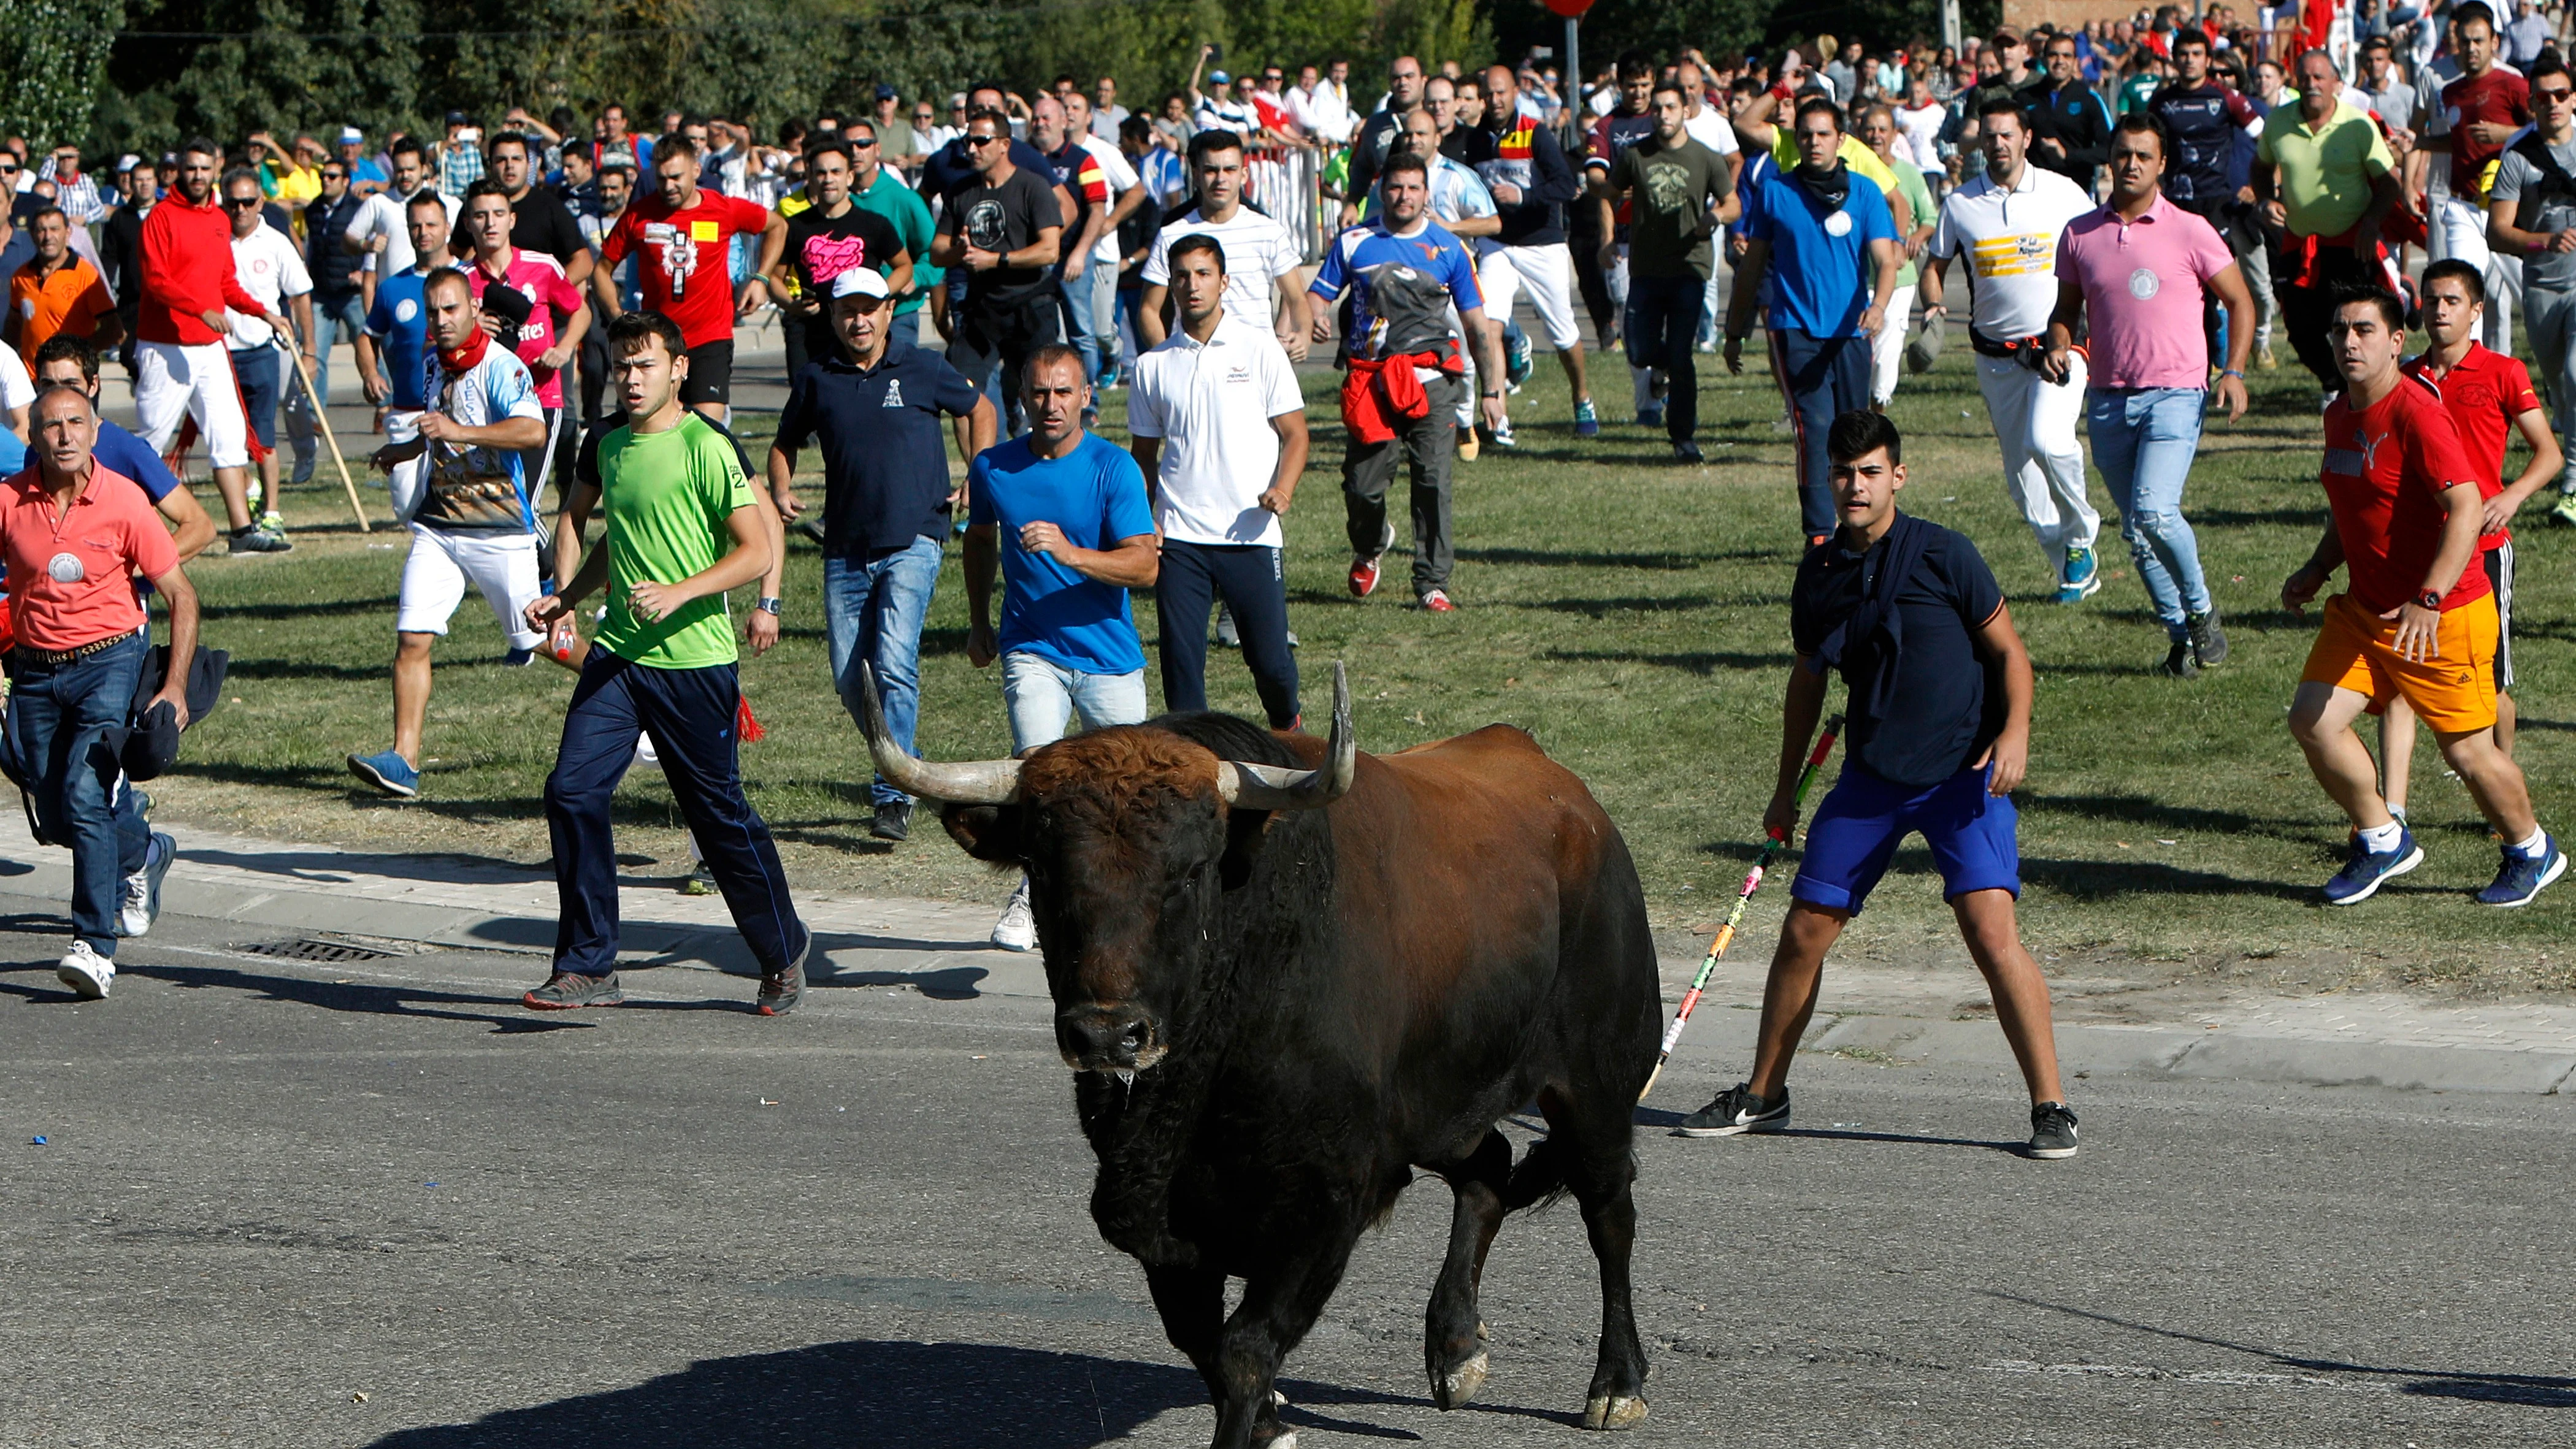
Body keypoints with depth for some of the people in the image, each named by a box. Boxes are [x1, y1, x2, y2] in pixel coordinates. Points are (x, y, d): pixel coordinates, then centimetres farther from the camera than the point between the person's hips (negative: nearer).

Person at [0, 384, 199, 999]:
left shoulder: (122, 500, -10)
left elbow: (181, 595, -5)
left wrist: (176, 686, -13)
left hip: (109, 658, -4)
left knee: (85, 795, -20)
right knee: (55, 817, 9)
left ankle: (96, 946, -18)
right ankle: (144, 854, 41)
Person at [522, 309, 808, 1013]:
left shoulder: (706, 449, -10)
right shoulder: (613, 447, 13)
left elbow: (756, 551, -13)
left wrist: (678, 594, -22)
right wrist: (565, 599, 19)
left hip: (695, 661, -6)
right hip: (617, 655, 6)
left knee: (719, 813, 4)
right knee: (573, 791, -8)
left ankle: (783, 951, 25)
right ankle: (588, 967, -2)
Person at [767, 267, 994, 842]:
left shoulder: (922, 369, 0)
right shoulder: (817, 379, 6)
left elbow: (979, 409, 15)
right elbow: (786, 443, 21)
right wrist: (781, 491, 1)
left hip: (912, 542, -4)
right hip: (845, 550, 4)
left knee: (894, 665, -18)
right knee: (850, 679, 3)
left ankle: (895, 795, -17)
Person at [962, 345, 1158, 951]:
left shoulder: (1114, 468, -10)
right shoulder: (993, 468, 0)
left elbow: (1144, 565, -18)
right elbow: (980, 541, 21)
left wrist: (1070, 554, -32)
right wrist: (979, 623, 23)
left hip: (1109, 653, 0)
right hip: (1030, 647, 0)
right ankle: (1029, 893, -7)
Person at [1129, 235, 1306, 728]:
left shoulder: (1259, 349, 3)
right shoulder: (1154, 365, 9)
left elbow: (1294, 432, 3)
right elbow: (1143, 452, 16)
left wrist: (1283, 489, -16)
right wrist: (1142, 520, 0)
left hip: (1251, 534, -2)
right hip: (1179, 537, 2)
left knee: (1270, 657, 0)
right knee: (1181, 659, -2)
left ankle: (1288, 732, 29)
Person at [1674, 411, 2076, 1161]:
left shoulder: (1942, 554, -9)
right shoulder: (1820, 572, 5)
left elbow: (2008, 649, -3)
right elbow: (1807, 680, 19)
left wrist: (2014, 734, -20)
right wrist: (1787, 789, 21)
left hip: (1963, 772, -5)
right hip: (1871, 775, 5)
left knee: (1991, 931, -18)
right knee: (1805, 930, 5)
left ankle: (2051, 1107, -11)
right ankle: (1763, 1094, 24)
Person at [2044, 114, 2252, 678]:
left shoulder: (2188, 232, -2)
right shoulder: (2080, 234, 7)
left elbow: (2240, 302, 4)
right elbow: (2066, 310, 19)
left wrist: (2234, 372, -9)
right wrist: (2059, 347, -3)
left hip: (2174, 394, -4)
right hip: (2107, 398, 4)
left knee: (2154, 510, -22)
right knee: (2135, 530, 6)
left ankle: (2201, 609, 0)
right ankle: (2182, 635, 19)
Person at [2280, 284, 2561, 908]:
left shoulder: (2417, 412, -20)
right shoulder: (2339, 414, 7)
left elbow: (2467, 508, -29)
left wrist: (2429, 601, -38)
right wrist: (2318, 569, 9)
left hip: (2443, 617, -8)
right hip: (2363, 609, 8)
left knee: (2466, 752, 1)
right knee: (2312, 721, -6)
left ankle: (2532, 852, 28)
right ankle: (2382, 841, 15)